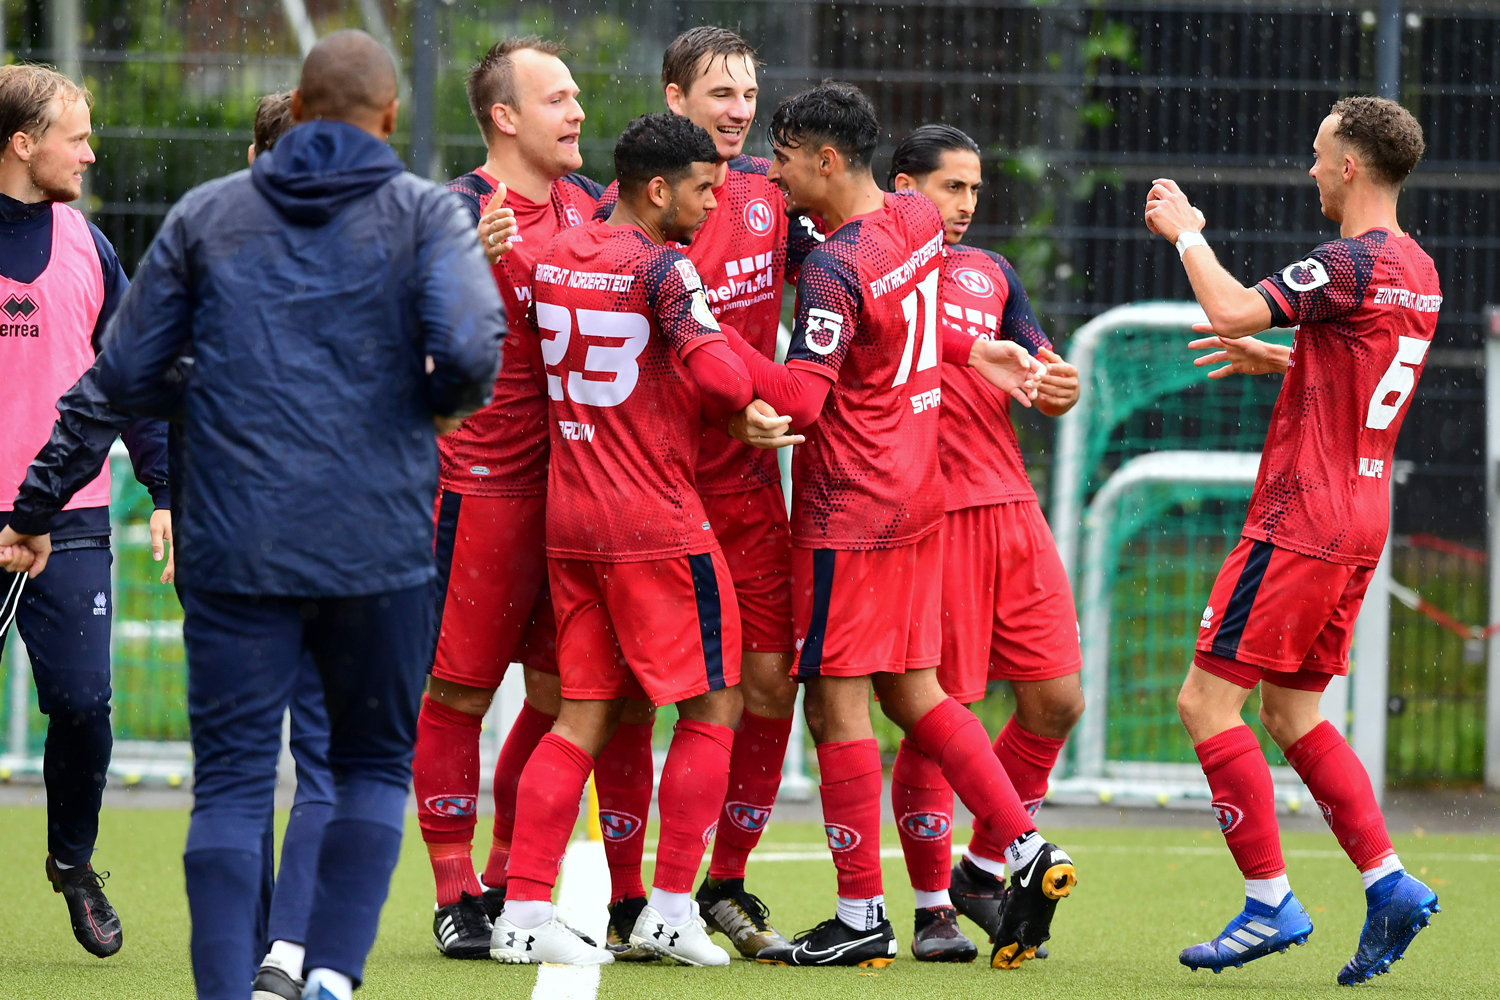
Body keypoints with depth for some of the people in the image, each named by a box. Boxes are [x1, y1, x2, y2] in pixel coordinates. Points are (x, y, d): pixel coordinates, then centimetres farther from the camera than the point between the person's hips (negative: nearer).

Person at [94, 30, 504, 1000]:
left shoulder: (208, 214, 8)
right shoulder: (424, 213, 0)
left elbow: (128, 371, 7)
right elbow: (468, 345, -16)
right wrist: (446, 402, 5)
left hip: (233, 546, 1)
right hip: (378, 546, -1)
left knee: (231, 782, 3)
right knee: (375, 764, 15)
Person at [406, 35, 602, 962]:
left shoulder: (586, 200, 12)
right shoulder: (463, 210, -10)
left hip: (573, 480, 7)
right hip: (483, 480, -7)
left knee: (558, 692, 8)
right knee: (458, 688, -1)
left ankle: (510, 883, 18)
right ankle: (455, 895, 5)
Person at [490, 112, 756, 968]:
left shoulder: (555, 257, 8)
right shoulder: (663, 269, -14)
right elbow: (721, 379, -22)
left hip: (571, 514, 7)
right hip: (658, 523, -7)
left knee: (586, 714, 10)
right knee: (714, 706, 5)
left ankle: (525, 912, 4)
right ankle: (671, 912, 5)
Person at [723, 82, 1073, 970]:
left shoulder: (834, 270, -20)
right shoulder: (918, 220, 6)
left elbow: (802, 397, -26)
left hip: (850, 514, -9)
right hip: (918, 497, 9)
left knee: (838, 705, -3)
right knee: (913, 692, 15)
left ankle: (862, 919, 0)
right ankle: (1028, 854, 11)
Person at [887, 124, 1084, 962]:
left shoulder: (991, 272, 19)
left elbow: (1044, 377, 18)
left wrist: (1059, 387, -5)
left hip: (1011, 506, 7)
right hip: (928, 514, -6)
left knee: (1057, 699, 5)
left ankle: (983, 869, 21)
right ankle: (933, 908, 6)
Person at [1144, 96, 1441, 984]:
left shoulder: (1350, 264, -17)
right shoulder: (1418, 273, 12)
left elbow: (1232, 310, -24)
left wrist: (1186, 232, -8)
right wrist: (1272, 360, 24)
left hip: (1300, 523, -9)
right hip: (1360, 522, 9)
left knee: (1208, 701, -5)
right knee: (1290, 711, 16)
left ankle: (1271, 902, -6)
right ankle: (1390, 884, 8)